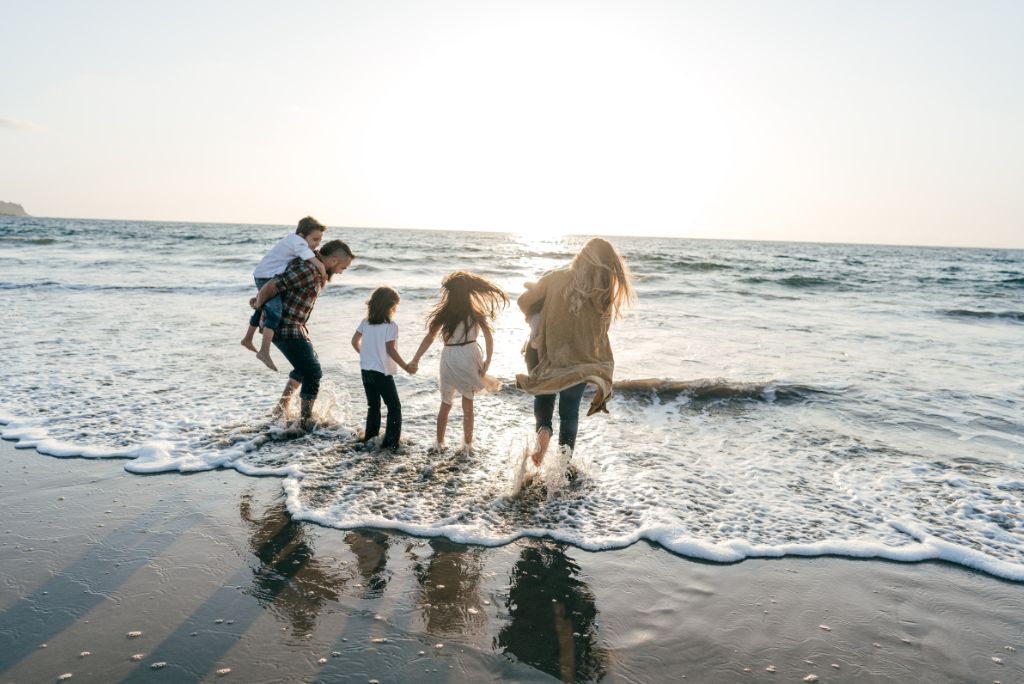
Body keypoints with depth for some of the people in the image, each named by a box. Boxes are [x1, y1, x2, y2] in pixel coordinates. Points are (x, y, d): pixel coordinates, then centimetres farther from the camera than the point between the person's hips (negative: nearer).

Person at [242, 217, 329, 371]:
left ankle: (247, 339, 48)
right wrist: (324, 277, -8)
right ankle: (264, 352, -32)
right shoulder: (299, 244, -19)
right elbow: (319, 265, -24)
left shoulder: (293, 238, 8)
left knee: (262, 308, 28)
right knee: (275, 313, -24)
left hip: (261, 275, 11)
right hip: (268, 277, -11)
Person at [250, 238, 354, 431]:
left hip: (295, 327, 10)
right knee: (313, 371, -5)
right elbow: (271, 286, -25)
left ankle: (282, 407, 35)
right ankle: (305, 420, 7)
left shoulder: (318, 273, 8)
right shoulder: (306, 270, -24)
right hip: (285, 328, -10)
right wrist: (259, 304, -7)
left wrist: (259, 299, 17)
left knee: (306, 366, 25)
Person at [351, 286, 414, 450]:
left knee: (373, 405, 20)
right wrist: (405, 367, -12)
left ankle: (370, 435, 24)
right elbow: (391, 350, -18)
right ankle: (390, 441, -1)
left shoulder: (365, 322, 4)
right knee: (394, 406, 3)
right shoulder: (391, 326, -14)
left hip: (366, 370, 7)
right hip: (382, 372, -7)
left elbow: (355, 341, 10)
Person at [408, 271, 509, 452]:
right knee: (468, 404, 11)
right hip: (470, 357, 1)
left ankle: (439, 442, 23)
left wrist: (415, 360, -7)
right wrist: (488, 360, 1)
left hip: (450, 359, -1)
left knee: (445, 403, 16)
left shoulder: (445, 312, -5)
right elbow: (488, 336, -5)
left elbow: (429, 337, -9)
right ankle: (468, 443, 17)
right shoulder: (475, 312, 0)